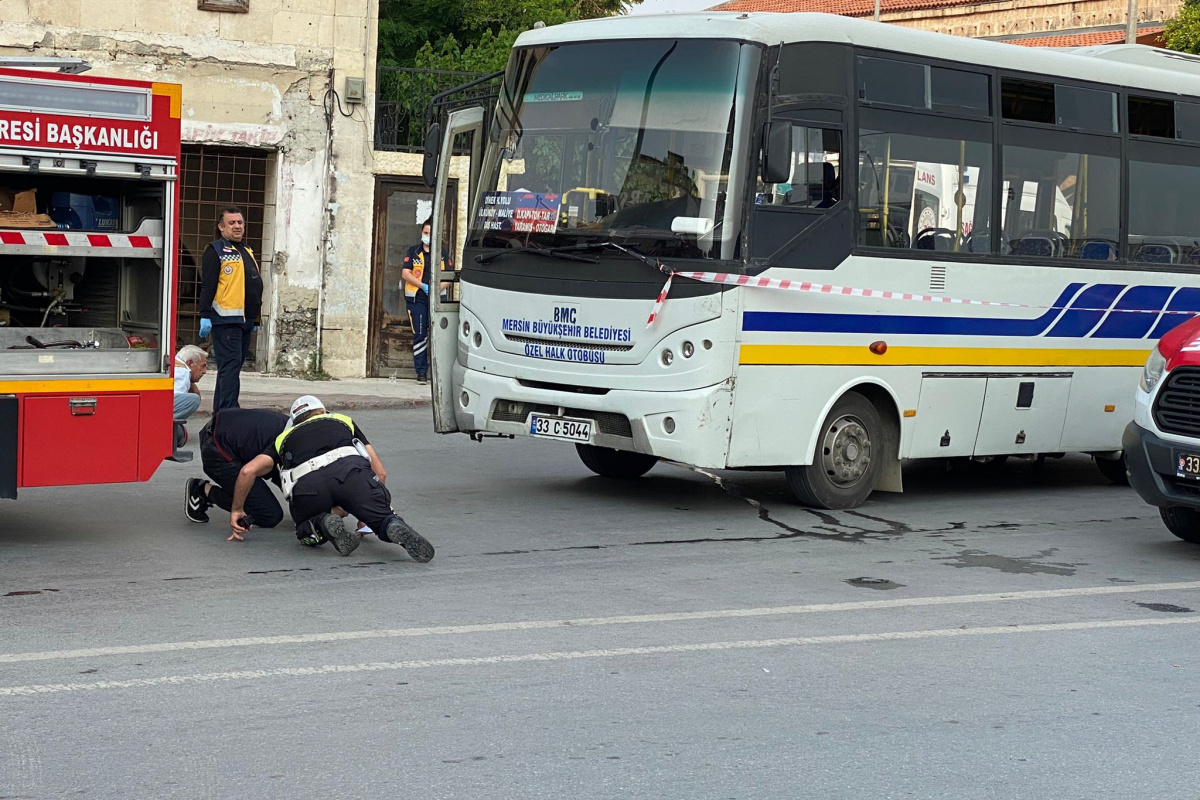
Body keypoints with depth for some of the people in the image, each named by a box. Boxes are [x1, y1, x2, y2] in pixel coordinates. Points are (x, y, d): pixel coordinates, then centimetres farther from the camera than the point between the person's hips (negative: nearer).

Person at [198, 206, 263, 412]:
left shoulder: (247, 252, 21)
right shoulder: (215, 251, -5)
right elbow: (207, 286, -12)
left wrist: (254, 318, 25)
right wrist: (205, 316, -18)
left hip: (245, 321, 9)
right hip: (226, 320, -9)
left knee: (233, 367, 11)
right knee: (230, 365, -13)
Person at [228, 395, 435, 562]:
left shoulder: (284, 438, 36)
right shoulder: (343, 421, 37)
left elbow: (248, 471, 21)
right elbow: (380, 472, 31)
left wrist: (237, 511, 34)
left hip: (306, 484, 1)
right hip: (351, 468, -1)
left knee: (308, 532, 27)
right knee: (385, 519, 10)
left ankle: (324, 525, -6)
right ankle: (395, 528, -24)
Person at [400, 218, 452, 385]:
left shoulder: (442, 254, 12)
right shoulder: (413, 252, 9)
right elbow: (405, 273, 0)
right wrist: (423, 286, -12)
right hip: (417, 298, 0)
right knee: (419, 335, -2)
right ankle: (421, 371, 3)